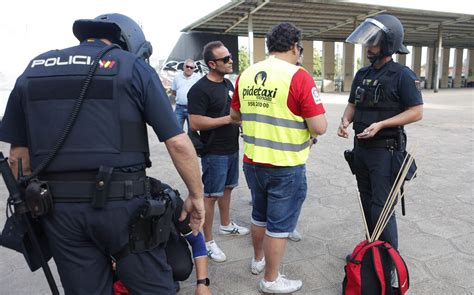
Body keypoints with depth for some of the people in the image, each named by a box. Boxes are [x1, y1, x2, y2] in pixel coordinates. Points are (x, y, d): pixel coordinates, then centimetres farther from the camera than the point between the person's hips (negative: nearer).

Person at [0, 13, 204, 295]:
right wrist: (196, 195, 4)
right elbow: (178, 144, -7)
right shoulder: (134, 67, 0)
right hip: (121, 202, -4)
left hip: (58, 207, 5)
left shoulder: (34, 69, 12)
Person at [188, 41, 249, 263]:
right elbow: (195, 123, -23)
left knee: (227, 188, 21)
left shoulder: (228, 83, 10)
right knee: (211, 195, 0)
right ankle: (208, 242, 13)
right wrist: (229, 119, -22)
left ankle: (226, 225, 40)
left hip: (232, 148, 8)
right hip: (214, 152, -8)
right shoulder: (199, 89, -17)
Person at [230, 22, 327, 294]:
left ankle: (258, 260, 44)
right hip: (286, 166, -6)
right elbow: (319, 127, -18)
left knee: (260, 215, 25)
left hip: (252, 161, 6)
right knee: (280, 223, 10)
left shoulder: (246, 75, 2)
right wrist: (317, 117, 3)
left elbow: (235, 115, 15)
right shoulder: (299, 76, -16)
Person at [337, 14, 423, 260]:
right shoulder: (362, 74, 9)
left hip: (386, 150, -7)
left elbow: (416, 112, -11)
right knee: (367, 203, 16)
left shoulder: (402, 75, -10)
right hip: (360, 148, 7)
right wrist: (345, 121, -5)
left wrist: (381, 124, -21)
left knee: (381, 208, -5)